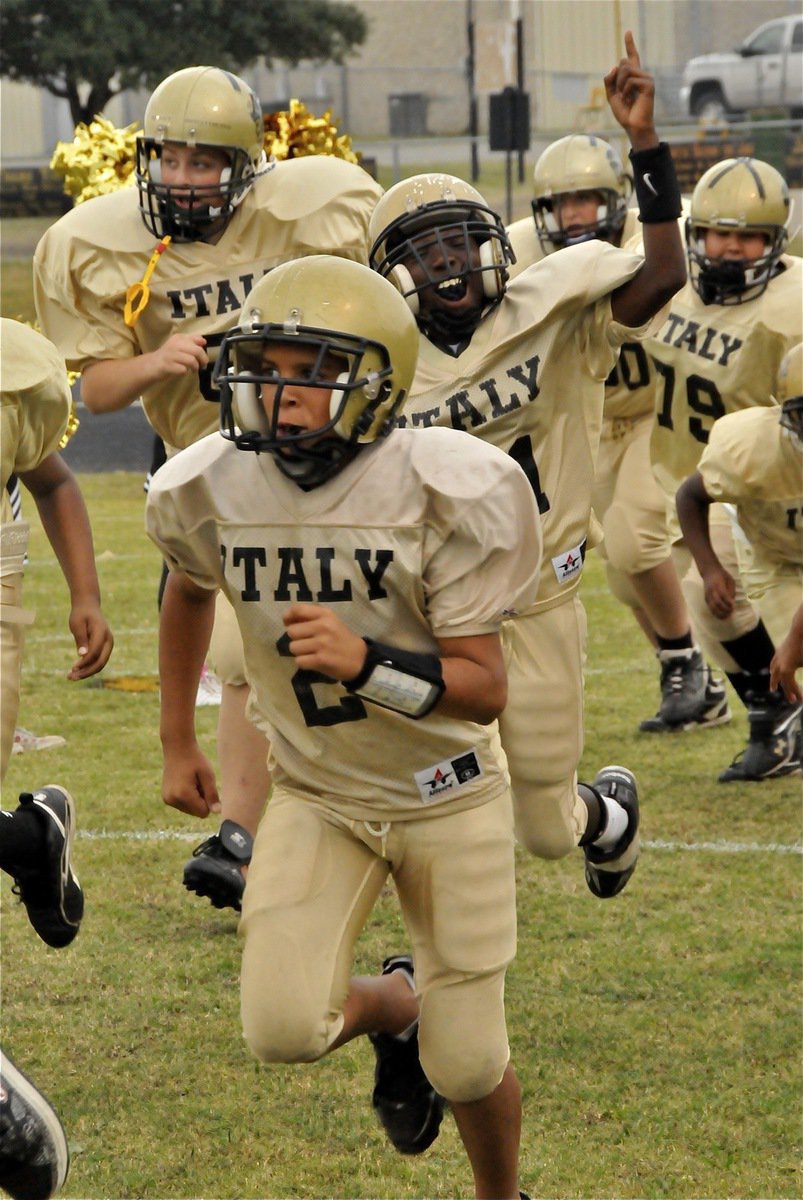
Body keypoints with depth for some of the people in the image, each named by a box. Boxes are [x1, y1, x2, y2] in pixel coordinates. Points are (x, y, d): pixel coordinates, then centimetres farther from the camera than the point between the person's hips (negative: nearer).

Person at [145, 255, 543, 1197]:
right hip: (315, 794, 2)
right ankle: (395, 1005, 20)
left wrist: (364, 661, -39)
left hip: (445, 794, -2)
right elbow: (188, 589, 14)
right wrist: (176, 741, 18)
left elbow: (484, 689, -21)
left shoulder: (442, 492, -22)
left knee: (466, 1068, 0)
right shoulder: (208, 490, -11)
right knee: (282, 1030, -16)